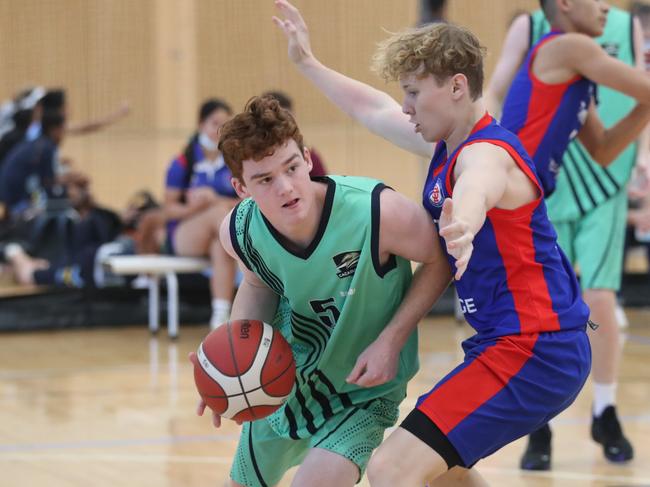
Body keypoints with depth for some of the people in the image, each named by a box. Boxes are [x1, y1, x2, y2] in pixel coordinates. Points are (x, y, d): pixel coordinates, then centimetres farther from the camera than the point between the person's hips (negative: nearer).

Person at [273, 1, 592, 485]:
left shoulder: (486, 154, -18)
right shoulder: (449, 144, 12)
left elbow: (475, 190, -45)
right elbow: (374, 109, 31)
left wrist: (461, 226, -68)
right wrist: (308, 64, 38)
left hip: (533, 353, -11)